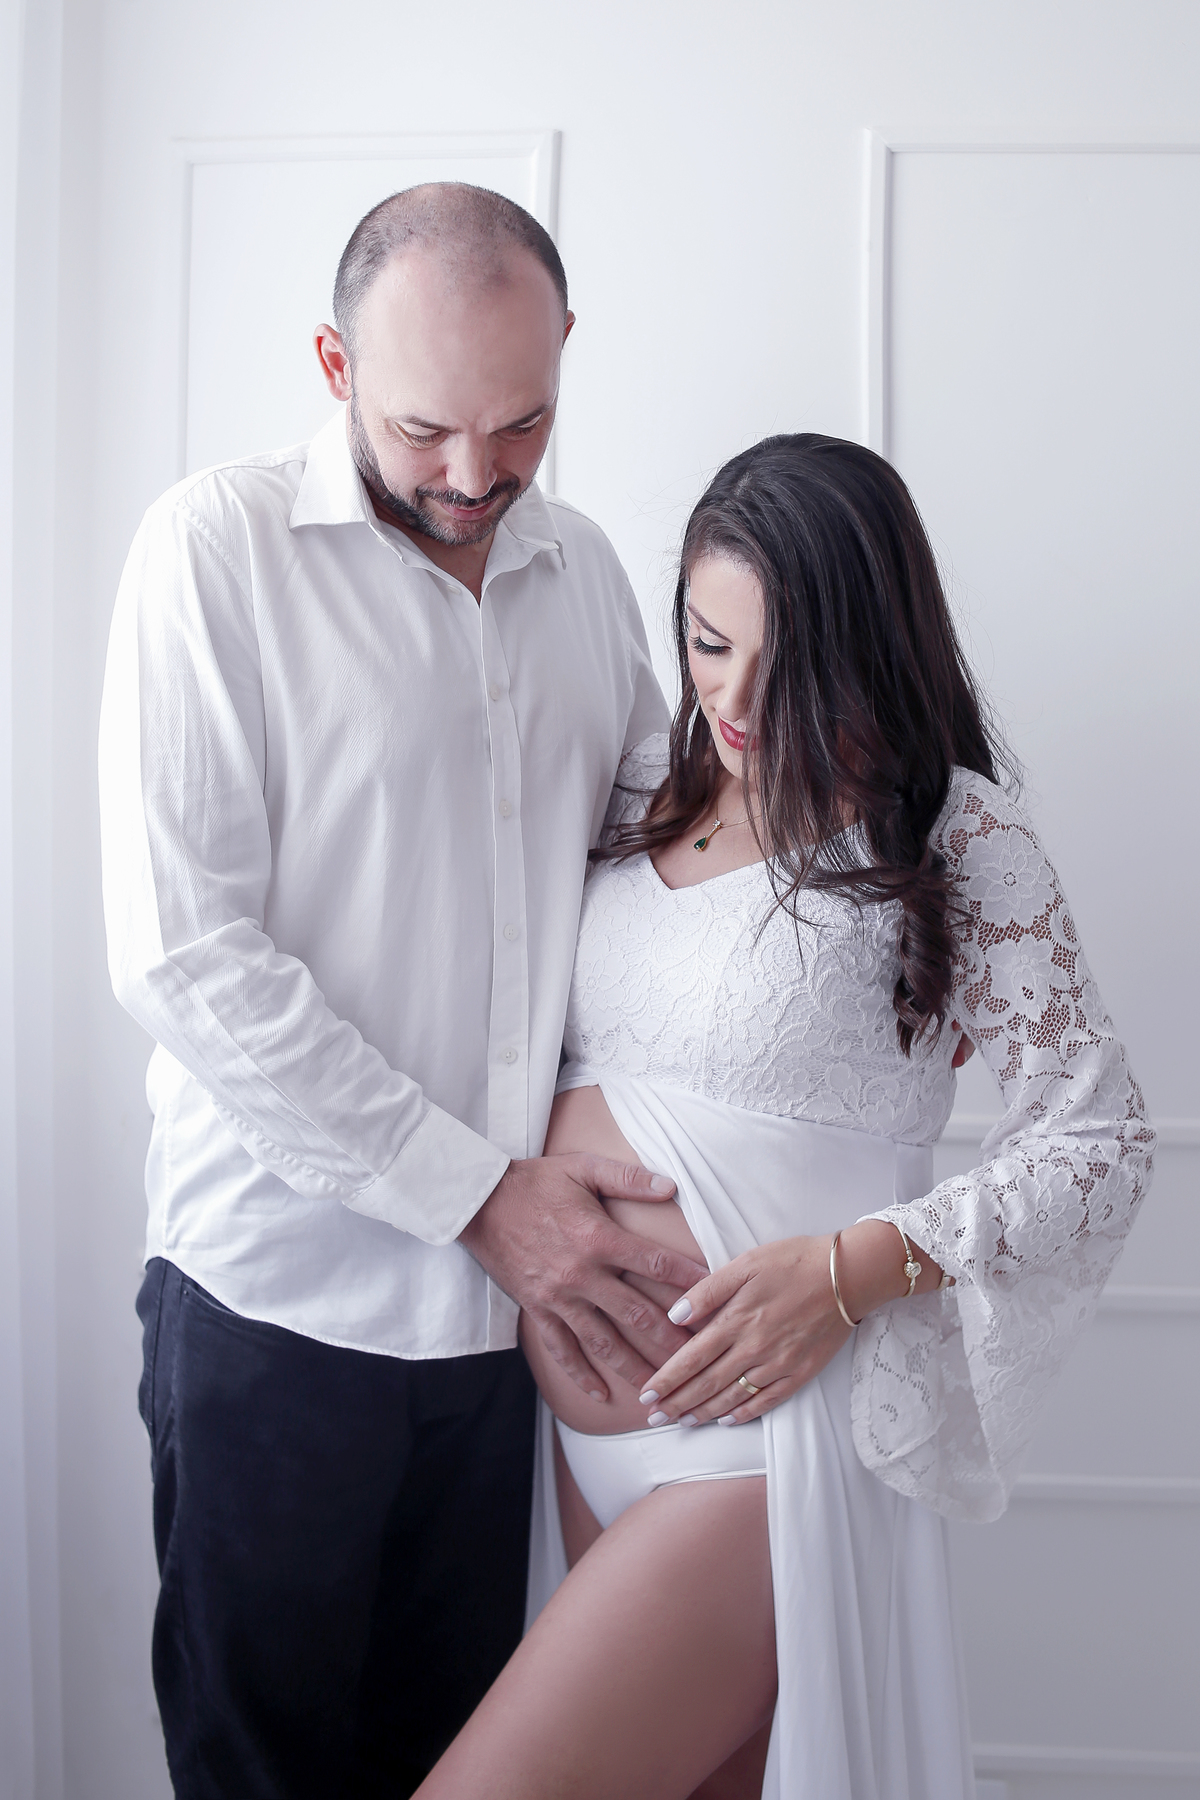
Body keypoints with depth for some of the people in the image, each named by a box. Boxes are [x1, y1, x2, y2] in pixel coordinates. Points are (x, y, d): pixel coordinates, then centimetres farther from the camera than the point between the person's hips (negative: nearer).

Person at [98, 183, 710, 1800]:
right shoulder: (218, 546, -8)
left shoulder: (584, 570, 8)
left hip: (508, 1292, 4)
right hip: (281, 1295, -4)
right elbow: (183, 960, -15)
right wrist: (481, 1192, -15)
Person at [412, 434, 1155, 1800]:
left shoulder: (955, 838, -9)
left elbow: (1101, 1141, -7)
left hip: (758, 1433, -6)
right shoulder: (647, 787, 7)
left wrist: (848, 1272, -17)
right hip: (575, 1429, 6)